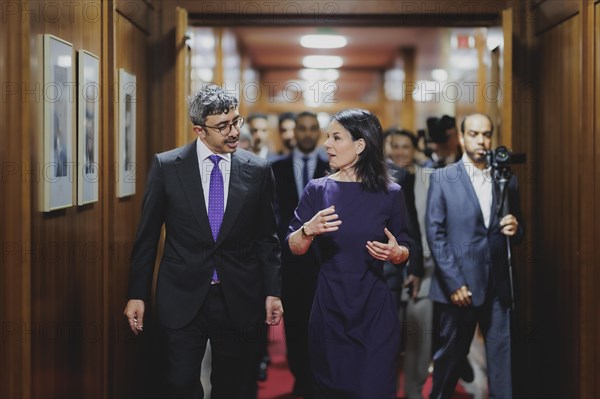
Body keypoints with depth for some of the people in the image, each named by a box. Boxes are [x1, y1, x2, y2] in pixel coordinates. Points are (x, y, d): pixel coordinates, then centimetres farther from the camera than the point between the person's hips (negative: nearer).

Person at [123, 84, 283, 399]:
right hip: (183, 299, -1)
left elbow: (266, 237, 7)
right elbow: (147, 235, 2)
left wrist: (272, 291, 2)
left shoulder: (257, 170, 0)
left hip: (239, 301, 1)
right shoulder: (166, 166, -3)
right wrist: (137, 294, 1)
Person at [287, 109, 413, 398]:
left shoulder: (389, 193, -1)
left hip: (375, 309, -1)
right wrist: (309, 230, -23)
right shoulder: (318, 190, 1)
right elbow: (294, 248, -3)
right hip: (329, 307, 2)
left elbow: (405, 250, 6)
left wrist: (395, 253, -16)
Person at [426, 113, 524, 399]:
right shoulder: (442, 178, 0)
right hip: (459, 284, -2)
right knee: (451, 354, 11)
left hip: (498, 286, 2)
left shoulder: (507, 179, 10)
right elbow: (435, 234, -5)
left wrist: (515, 229, -6)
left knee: (503, 354, 1)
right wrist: (454, 283, -12)